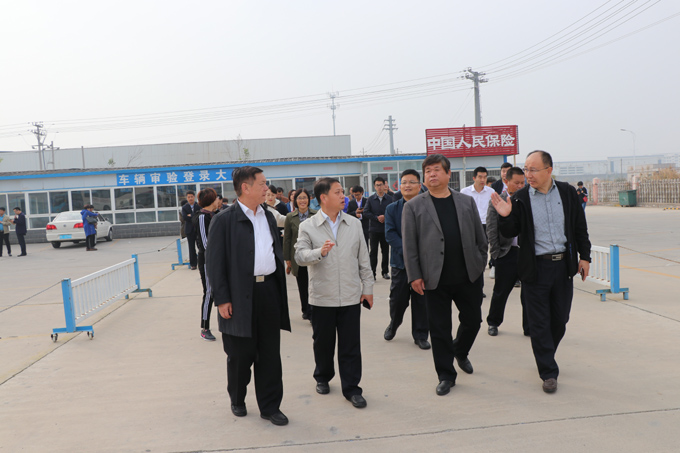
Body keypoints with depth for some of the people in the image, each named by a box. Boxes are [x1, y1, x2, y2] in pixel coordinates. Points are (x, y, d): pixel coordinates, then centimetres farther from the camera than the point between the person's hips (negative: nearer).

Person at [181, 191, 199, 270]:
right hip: (190, 230, 1)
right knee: (191, 248, 3)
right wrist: (195, 218, -14)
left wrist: (191, 216, -15)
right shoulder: (184, 207, 6)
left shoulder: (199, 206, 3)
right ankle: (193, 264, 9)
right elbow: (184, 217, -10)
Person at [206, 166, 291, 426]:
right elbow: (214, 263, -8)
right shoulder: (224, 220, -7)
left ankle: (270, 406, 23)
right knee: (240, 354, 10)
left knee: (271, 353, 10)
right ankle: (237, 399, 35)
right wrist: (222, 299, -12)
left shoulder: (268, 217, 12)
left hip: (269, 290, 5)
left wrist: (280, 288, 12)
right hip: (240, 295, -5)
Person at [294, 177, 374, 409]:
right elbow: (300, 255, -11)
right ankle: (322, 378, 37)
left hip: (350, 295, 1)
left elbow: (363, 259, 9)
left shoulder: (354, 224, 7)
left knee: (350, 345, 4)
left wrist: (367, 288, 7)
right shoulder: (307, 227, -1)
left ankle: (351, 388, 17)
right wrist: (319, 252, -29)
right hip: (322, 297, -1)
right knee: (323, 342, 14)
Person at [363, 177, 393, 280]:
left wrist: (385, 217, -17)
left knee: (386, 251, 8)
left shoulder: (390, 199, 1)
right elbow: (365, 212, -3)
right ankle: (372, 272, 8)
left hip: (386, 229, 0)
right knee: (373, 251, 2)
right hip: (374, 229, 0)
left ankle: (385, 271, 19)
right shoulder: (370, 199, 3)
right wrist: (377, 217, -12)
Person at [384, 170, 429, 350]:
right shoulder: (392, 209, 5)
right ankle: (393, 325, 35)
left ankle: (420, 335, 21)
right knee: (397, 299, 7)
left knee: (421, 300, 6)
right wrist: (406, 252, -16)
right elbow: (390, 234, -5)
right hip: (400, 262, 1)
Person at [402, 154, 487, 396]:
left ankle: (460, 352, 44)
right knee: (439, 328, 5)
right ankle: (446, 375, 21)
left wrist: (481, 264, 7)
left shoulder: (467, 202, 8)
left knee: (472, 320, 13)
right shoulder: (414, 206, 0)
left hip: (468, 276, 3)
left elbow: (480, 237, 12)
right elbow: (409, 244, -3)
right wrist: (414, 275, -7)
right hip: (435, 279, -2)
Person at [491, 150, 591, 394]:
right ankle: (548, 372, 13)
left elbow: (580, 227, 10)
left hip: (564, 265, 3)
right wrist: (505, 217, -23)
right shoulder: (520, 198, -4)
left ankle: (545, 357, 36)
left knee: (560, 319, 13)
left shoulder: (567, 192, 3)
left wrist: (584, 256, 7)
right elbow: (510, 233, -4)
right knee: (539, 323, 2)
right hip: (535, 268, -2)